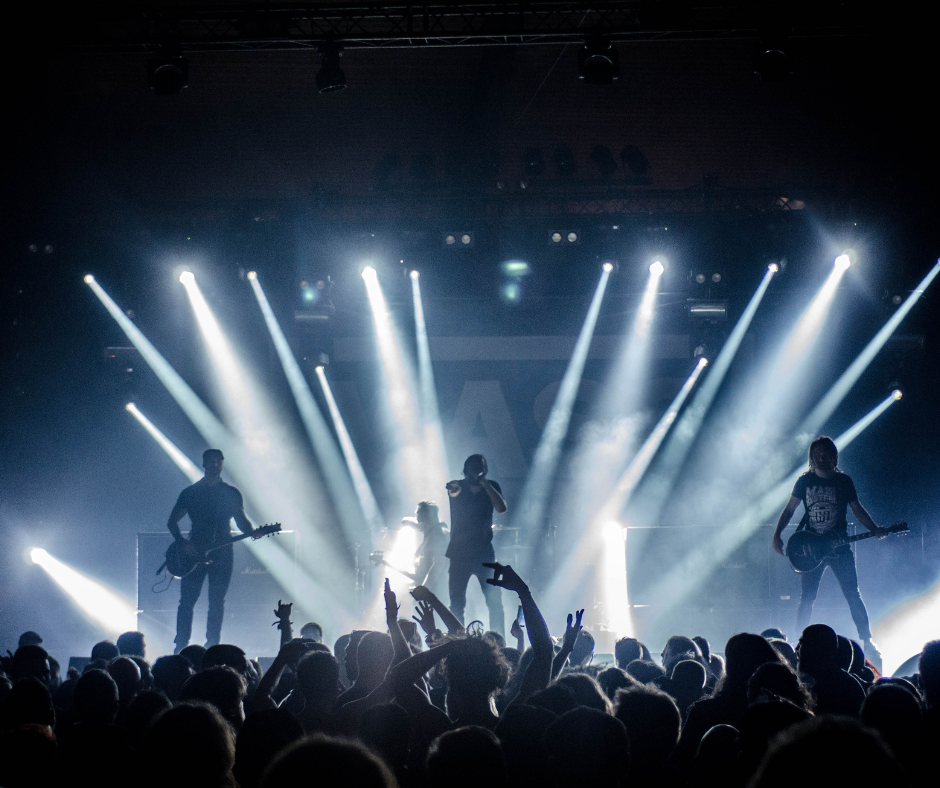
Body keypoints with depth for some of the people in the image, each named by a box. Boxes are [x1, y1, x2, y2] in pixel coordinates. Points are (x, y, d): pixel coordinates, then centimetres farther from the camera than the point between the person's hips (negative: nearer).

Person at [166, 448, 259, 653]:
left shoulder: (231, 494, 9)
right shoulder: (191, 492, 6)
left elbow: (241, 520, 9)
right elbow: (172, 521, 9)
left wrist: (252, 531, -13)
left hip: (222, 553, 1)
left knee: (217, 603, 0)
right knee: (187, 601, -4)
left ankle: (212, 646, 5)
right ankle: (181, 646, 1)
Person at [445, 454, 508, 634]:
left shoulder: (491, 488, 3)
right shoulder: (458, 487, 1)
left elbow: (501, 508, -13)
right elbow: (453, 490, -22)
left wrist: (485, 484, -21)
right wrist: (453, 488, -45)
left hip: (484, 552, -1)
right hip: (459, 552, 1)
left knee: (494, 601, -10)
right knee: (456, 603, 0)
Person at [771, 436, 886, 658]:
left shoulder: (844, 481, 3)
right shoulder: (805, 481, 4)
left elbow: (857, 509, 6)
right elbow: (789, 509, 9)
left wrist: (875, 529, -10)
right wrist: (777, 535, -2)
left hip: (839, 548, -1)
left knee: (853, 595, -4)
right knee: (806, 598, 0)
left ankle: (867, 641, 2)